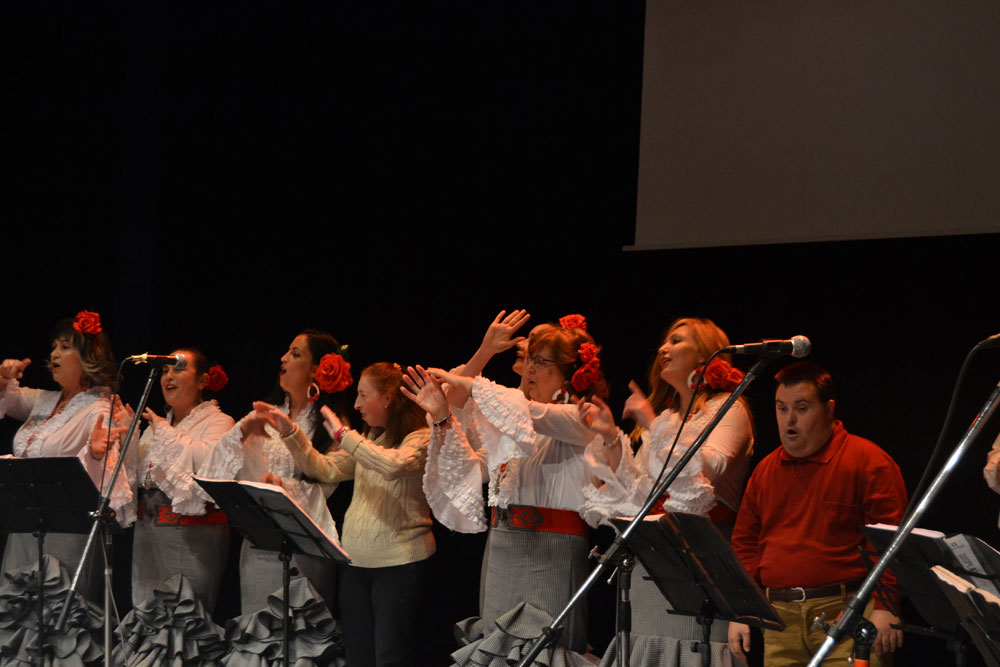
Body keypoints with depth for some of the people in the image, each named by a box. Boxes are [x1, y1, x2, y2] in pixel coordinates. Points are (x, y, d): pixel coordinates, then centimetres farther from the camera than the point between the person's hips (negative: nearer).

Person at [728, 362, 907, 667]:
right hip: (780, 622, 5)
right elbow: (745, 543, 20)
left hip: (846, 615, -5)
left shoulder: (867, 461, -1)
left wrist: (885, 607, -13)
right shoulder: (765, 470, 17)